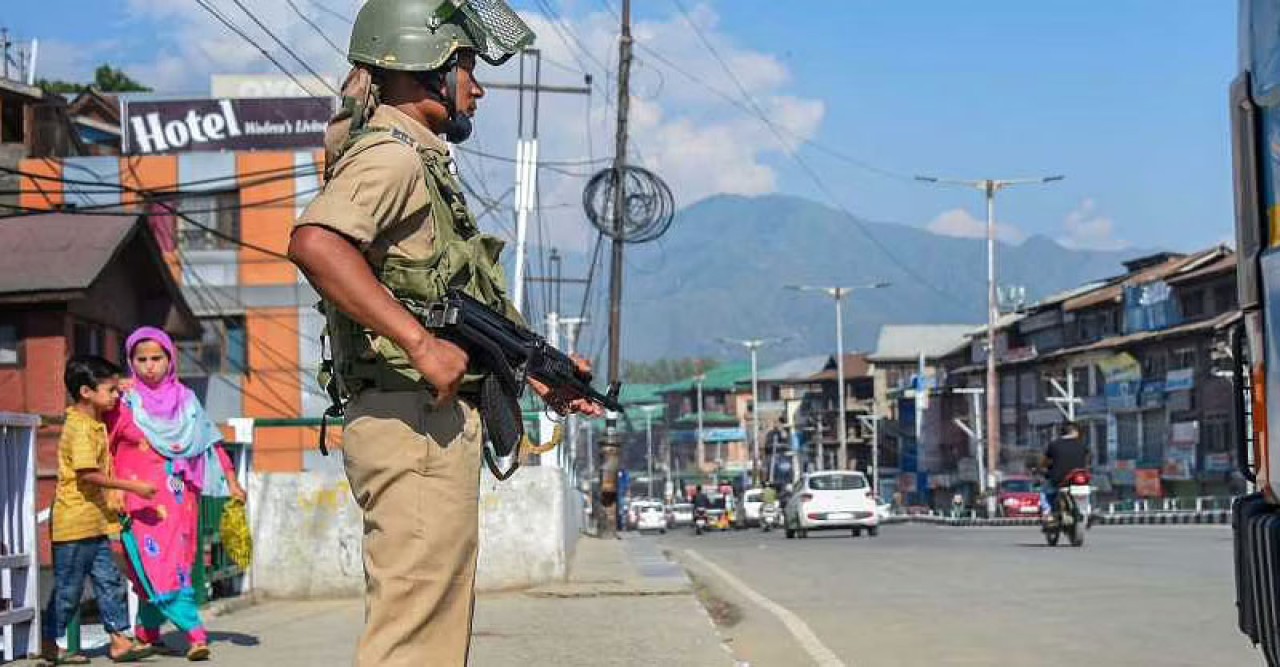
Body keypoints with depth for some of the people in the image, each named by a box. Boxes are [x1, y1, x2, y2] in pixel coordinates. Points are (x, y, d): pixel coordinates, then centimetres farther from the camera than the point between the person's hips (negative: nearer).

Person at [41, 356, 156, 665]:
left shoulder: (95, 424, 11)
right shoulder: (80, 428, -18)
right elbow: (89, 474, -24)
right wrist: (134, 486, -22)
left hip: (95, 523, 9)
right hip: (75, 521, -9)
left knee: (109, 581, 7)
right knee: (68, 587, 1)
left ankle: (119, 639, 9)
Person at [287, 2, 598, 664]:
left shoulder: (422, 162, 21)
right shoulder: (393, 154, -10)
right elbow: (314, 243, -29)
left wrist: (535, 373, 20)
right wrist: (423, 345, -30)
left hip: (437, 420, 11)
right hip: (416, 420, -11)